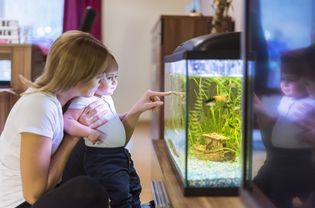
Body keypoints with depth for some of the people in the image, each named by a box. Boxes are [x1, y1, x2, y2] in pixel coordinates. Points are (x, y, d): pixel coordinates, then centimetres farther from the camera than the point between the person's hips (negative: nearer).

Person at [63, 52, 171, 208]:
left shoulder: (107, 98, 14)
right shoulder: (84, 101, -16)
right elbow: (66, 121, -24)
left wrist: (128, 116, 12)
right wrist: (89, 132, -32)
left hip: (120, 153, 10)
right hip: (101, 158, -10)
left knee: (134, 186, 22)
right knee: (121, 194, -8)